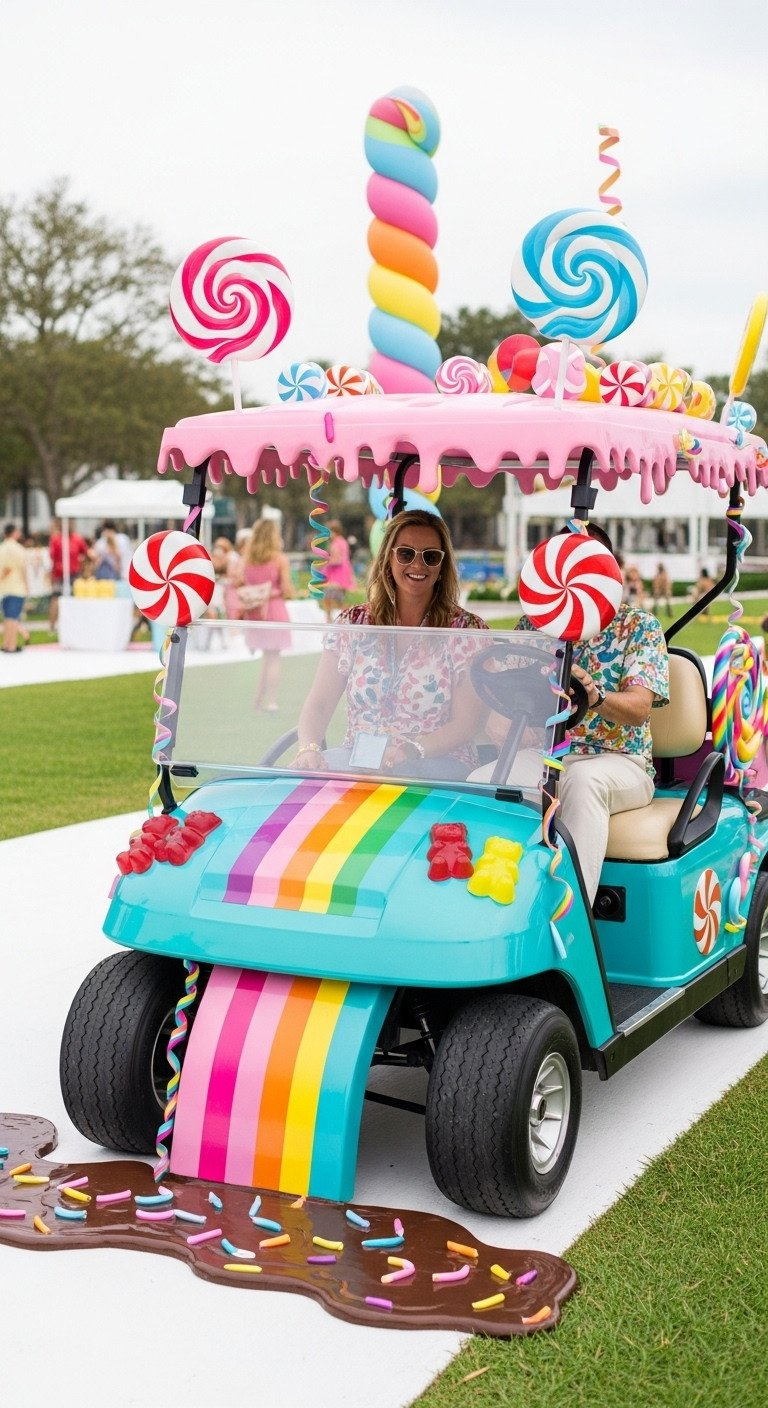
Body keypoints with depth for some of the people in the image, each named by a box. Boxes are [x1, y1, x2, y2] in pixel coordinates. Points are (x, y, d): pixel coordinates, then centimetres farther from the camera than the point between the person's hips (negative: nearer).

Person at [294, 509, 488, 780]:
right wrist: (308, 748, -19)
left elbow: (466, 725, -6)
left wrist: (409, 751, -25)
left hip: (436, 763, -3)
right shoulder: (353, 623, 10)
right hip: (355, 758, 4)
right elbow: (318, 704, 4)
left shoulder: (467, 631, 1)